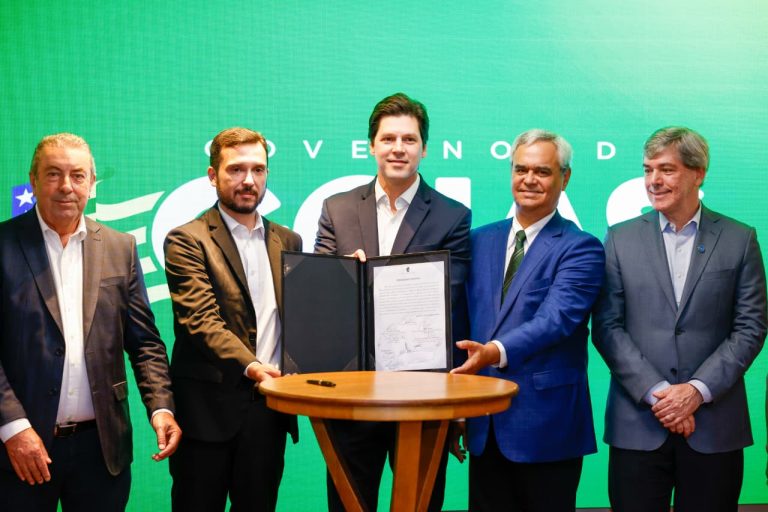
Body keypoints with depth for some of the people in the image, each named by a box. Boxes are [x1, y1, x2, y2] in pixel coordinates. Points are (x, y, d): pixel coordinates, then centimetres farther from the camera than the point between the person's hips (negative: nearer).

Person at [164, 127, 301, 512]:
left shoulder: (288, 242, 14)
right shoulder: (187, 241, -3)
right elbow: (202, 322, -15)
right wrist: (250, 367, -27)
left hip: (270, 405, 5)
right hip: (209, 407, -4)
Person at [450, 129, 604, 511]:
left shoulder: (581, 248, -5)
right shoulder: (480, 240, 10)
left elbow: (555, 319, -20)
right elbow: (462, 323, 11)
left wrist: (497, 351, -36)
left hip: (546, 425, -4)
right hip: (485, 425, 4)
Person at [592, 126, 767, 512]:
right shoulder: (621, 239, 5)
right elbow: (607, 327, -1)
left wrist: (697, 390, -10)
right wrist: (656, 392, -10)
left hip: (715, 425, 0)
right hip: (638, 423, 0)